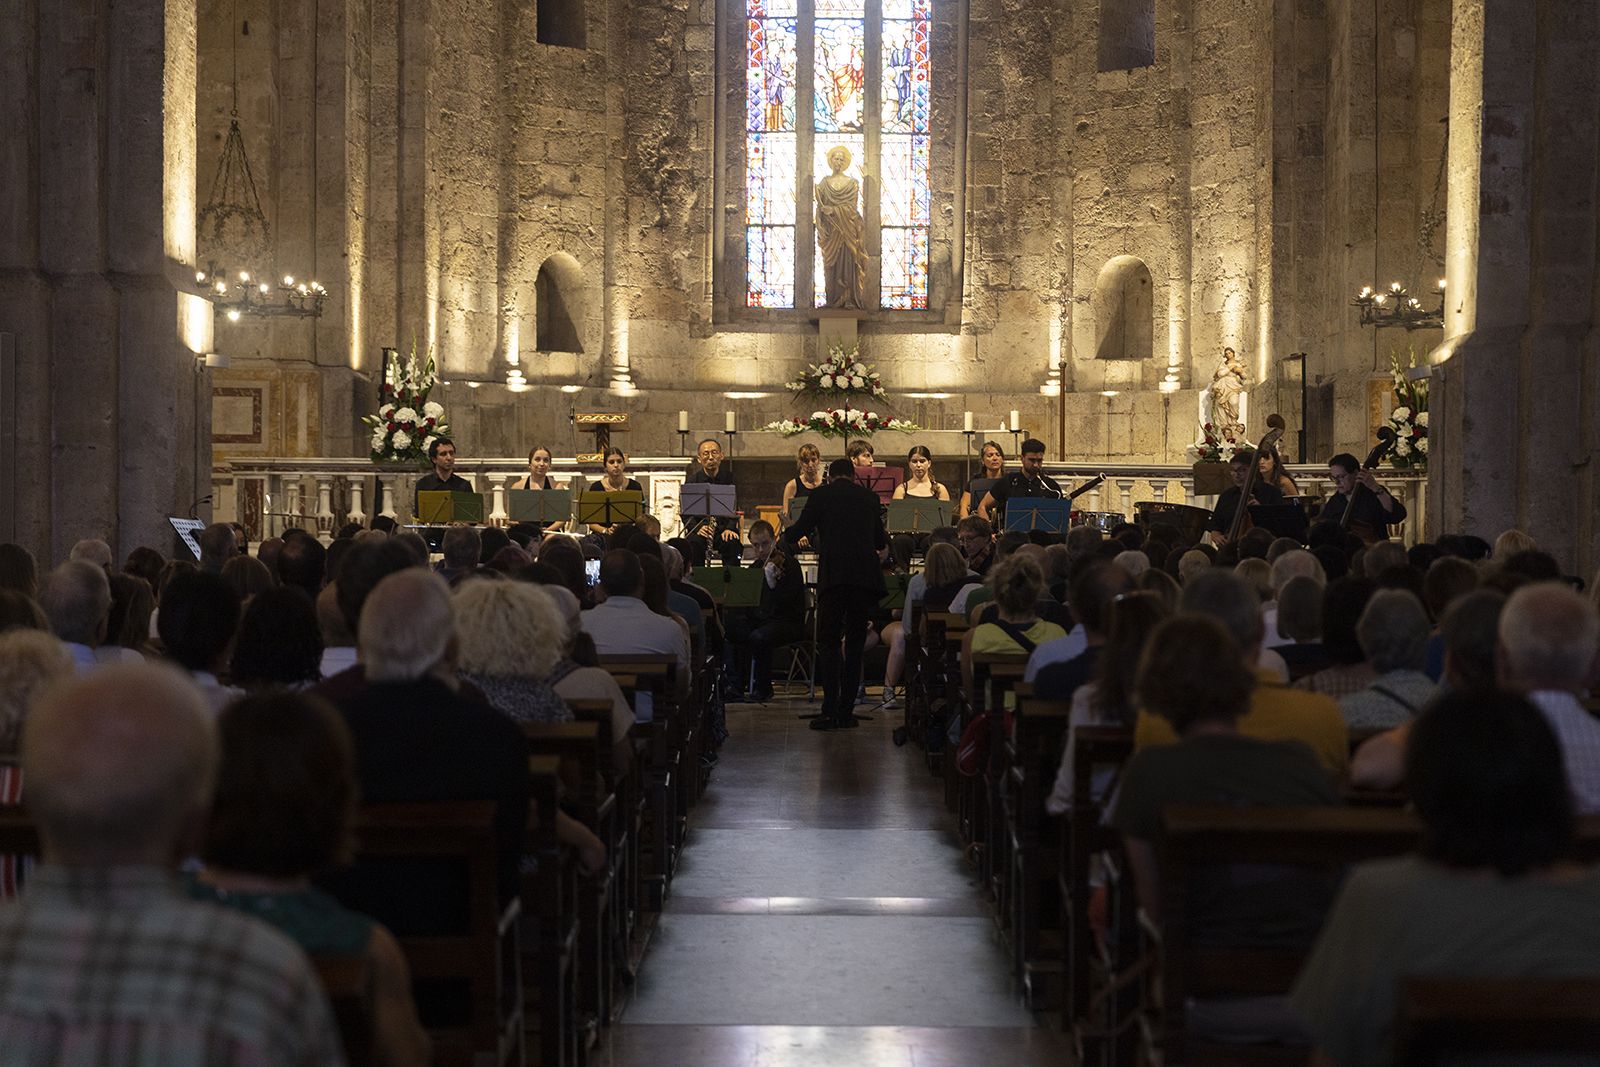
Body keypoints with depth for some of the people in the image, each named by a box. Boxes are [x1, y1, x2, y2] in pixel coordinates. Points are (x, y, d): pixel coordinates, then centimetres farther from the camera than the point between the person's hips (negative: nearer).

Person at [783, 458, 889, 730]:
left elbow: (798, 531, 5)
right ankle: (846, 711, 8)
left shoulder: (820, 495, 5)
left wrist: (786, 535, 27)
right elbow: (880, 541, 20)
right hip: (866, 575, 3)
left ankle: (830, 710, -10)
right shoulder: (869, 497, 14)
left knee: (828, 640, 1)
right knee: (855, 642, 10)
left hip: (833, 575, -3)